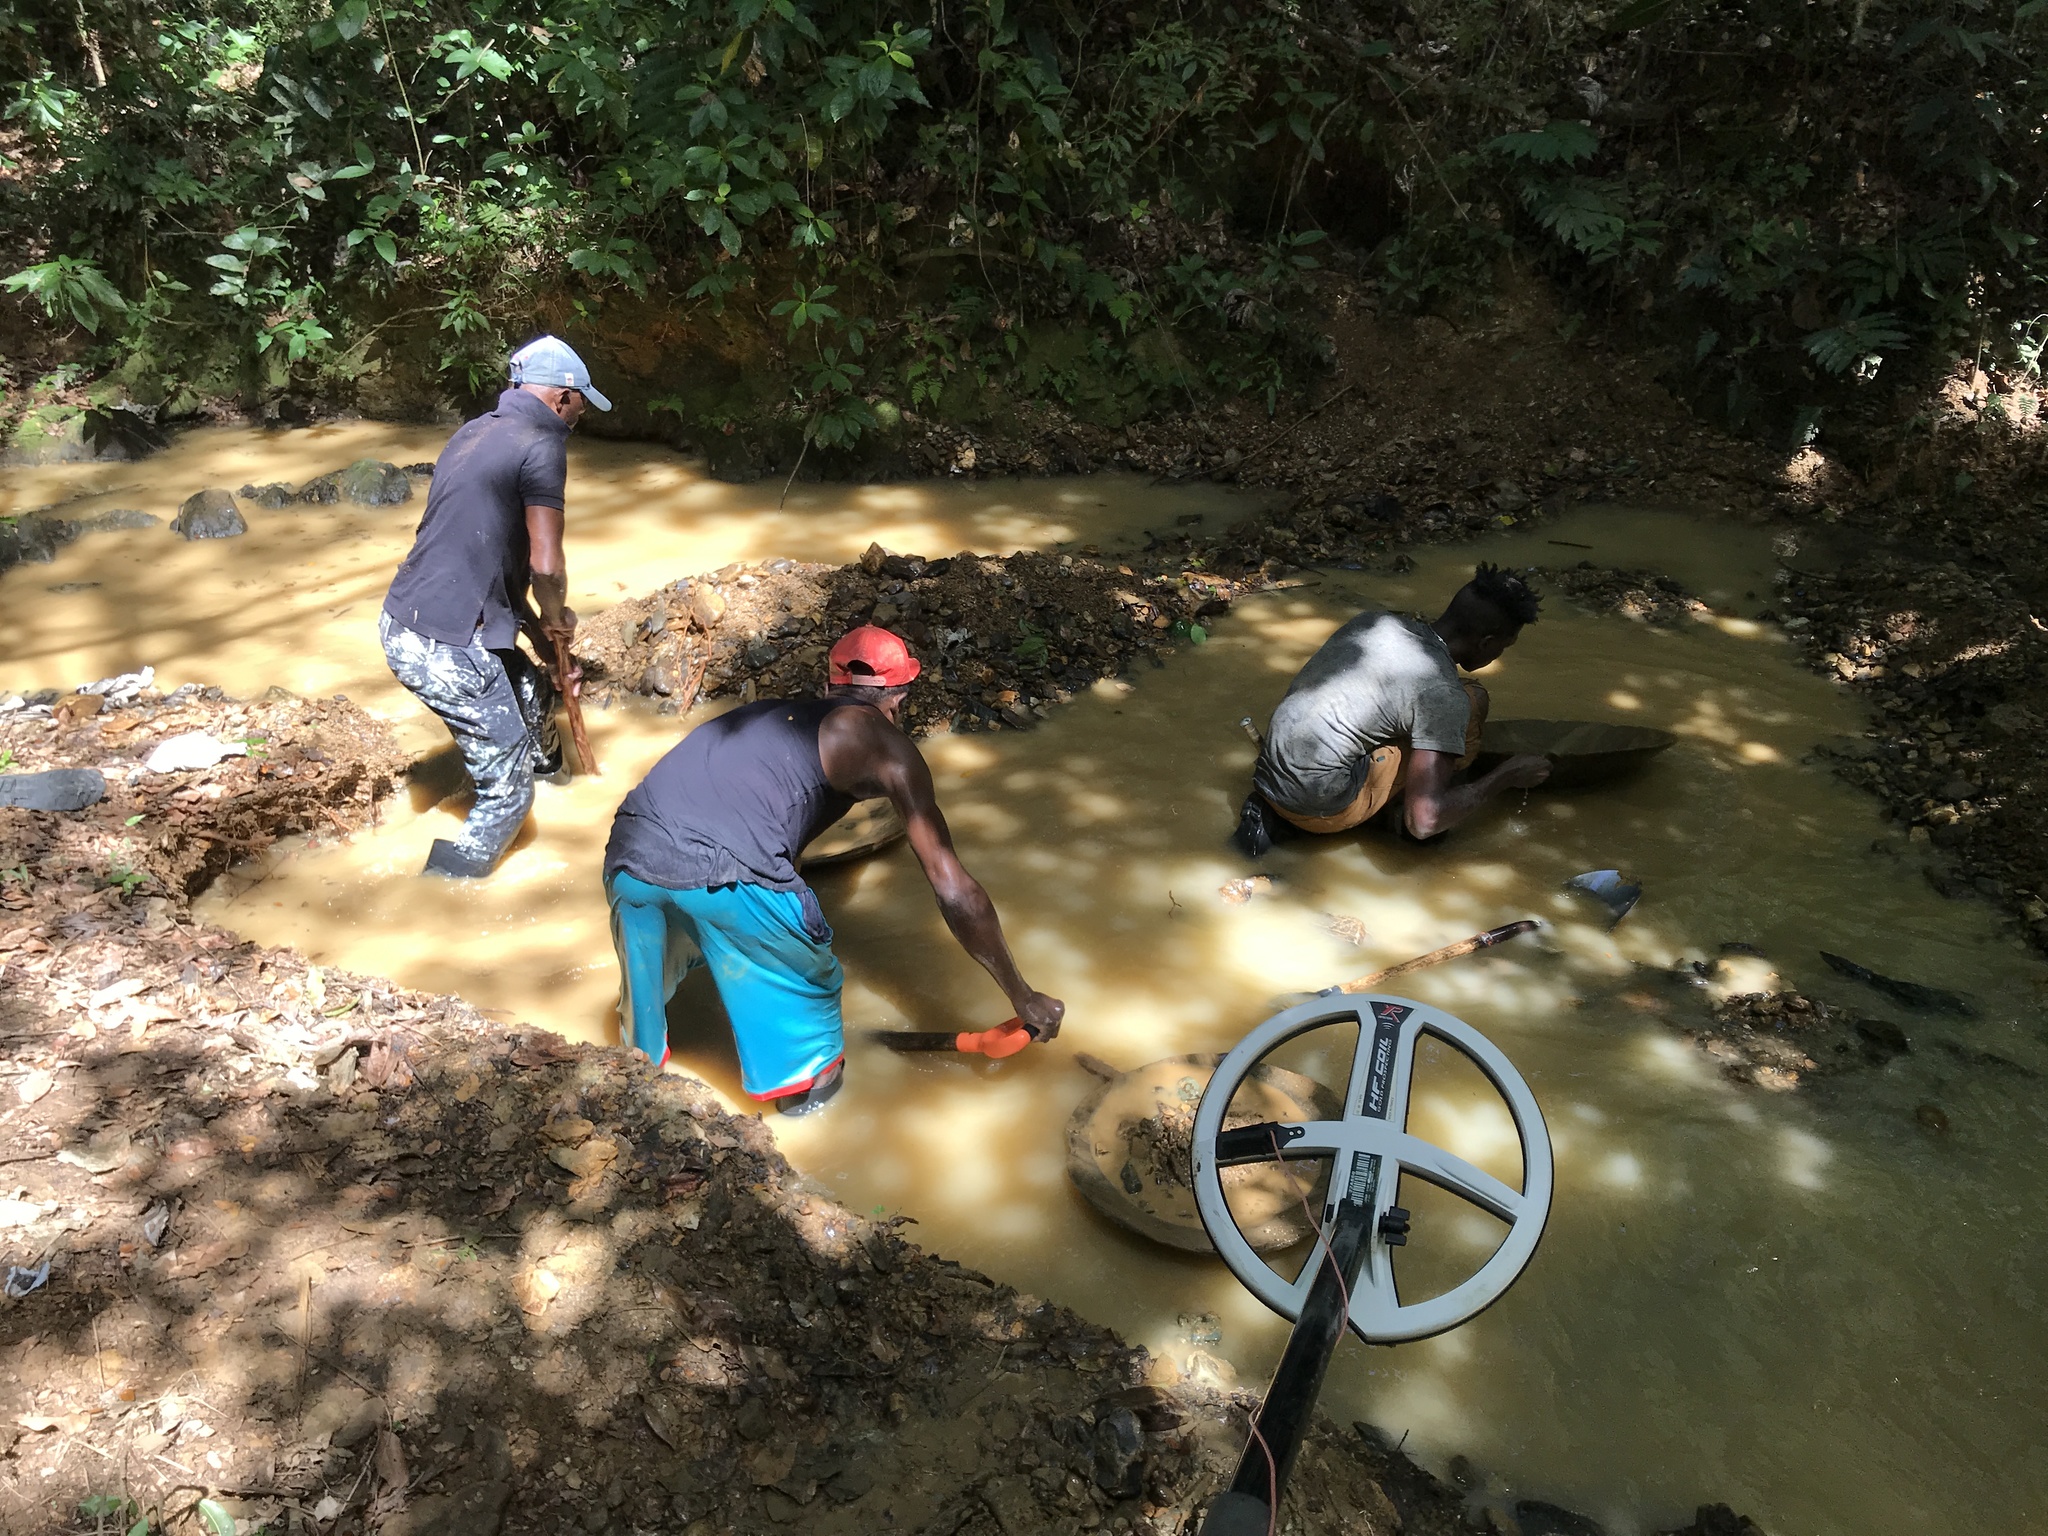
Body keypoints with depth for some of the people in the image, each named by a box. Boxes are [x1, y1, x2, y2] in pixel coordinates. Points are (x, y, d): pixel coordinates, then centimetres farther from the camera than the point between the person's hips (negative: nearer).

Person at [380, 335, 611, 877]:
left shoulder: (475, 432, 15)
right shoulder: (541, 445, -12)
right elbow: (545, 566, -19)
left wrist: (541, 635, 21)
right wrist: (558, 618, 3)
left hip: (404, 623, 10)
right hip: (442, 647, -9)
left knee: (532, 691, 33)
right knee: (508, 794, 0)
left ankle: (549, 770, 59)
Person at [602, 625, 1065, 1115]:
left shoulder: (770, 713, 30)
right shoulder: (882, 742, 12)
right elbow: (954, 889, 8)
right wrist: (1023, 997, 16)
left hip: (628, 854, 7)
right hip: (722, 875, -6)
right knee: (807, 979, 23)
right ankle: (803, 1083, 40)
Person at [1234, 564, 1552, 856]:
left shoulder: (1374, 620, 7)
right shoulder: (1444, 695, -13)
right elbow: (1424, 820, -18)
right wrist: (1505, 777, -1)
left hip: (1267, 777, 7)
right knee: (1472, 700, -3)